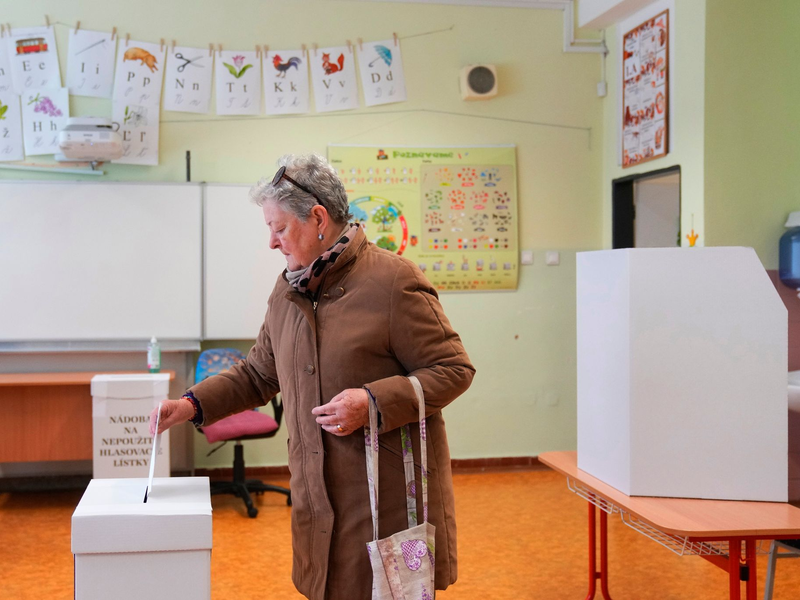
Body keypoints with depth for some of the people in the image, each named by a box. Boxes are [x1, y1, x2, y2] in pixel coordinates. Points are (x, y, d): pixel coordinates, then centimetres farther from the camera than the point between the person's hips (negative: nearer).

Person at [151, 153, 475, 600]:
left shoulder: (393, 280, -12)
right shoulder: (288, 290, 10)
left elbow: (454, 370, -12)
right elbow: (257, 375, 20)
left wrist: (374, 402, -22)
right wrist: (193, 405, 7)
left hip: (390, 492, -6)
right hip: (319, 495, 6)